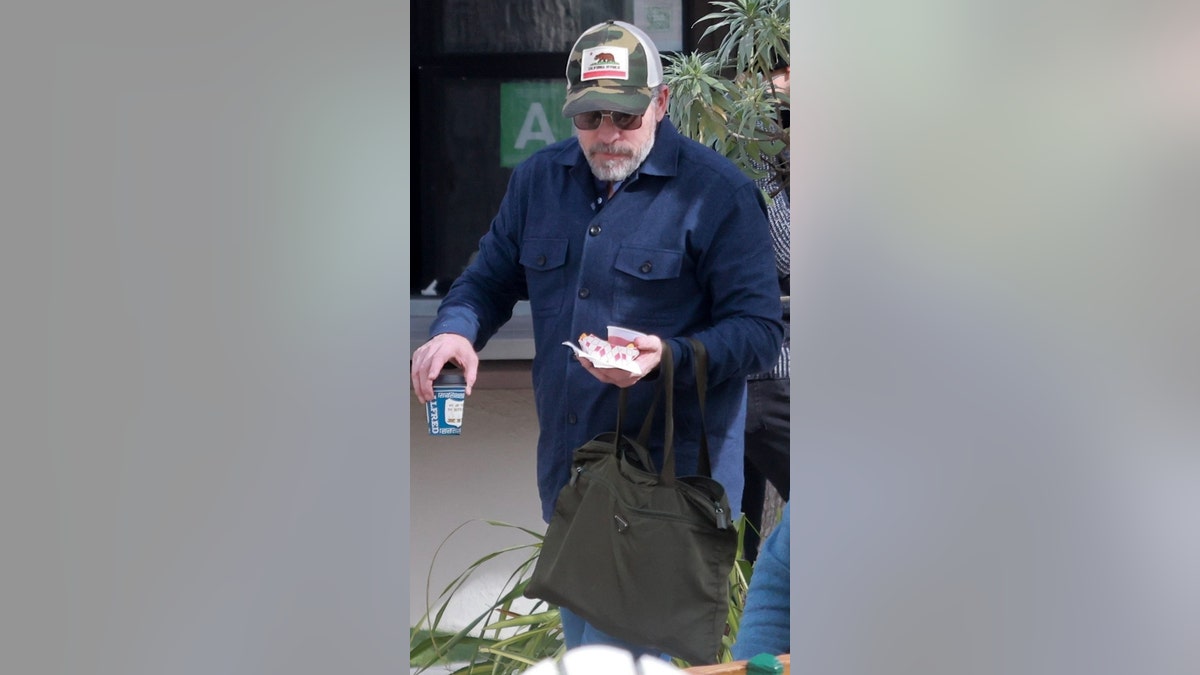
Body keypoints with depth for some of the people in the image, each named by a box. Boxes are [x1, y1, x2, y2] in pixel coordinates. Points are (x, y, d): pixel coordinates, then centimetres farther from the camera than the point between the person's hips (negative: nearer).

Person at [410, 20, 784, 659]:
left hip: (672, 467, -6)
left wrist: (670, 357, -28)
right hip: (565, 463, 6)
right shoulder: (539, 178, 8)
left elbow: (760, 330, -11)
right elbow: (488, 279, 15)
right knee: (581, 648, 21)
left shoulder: (719, 194, -10)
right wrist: (453, 330, -8)